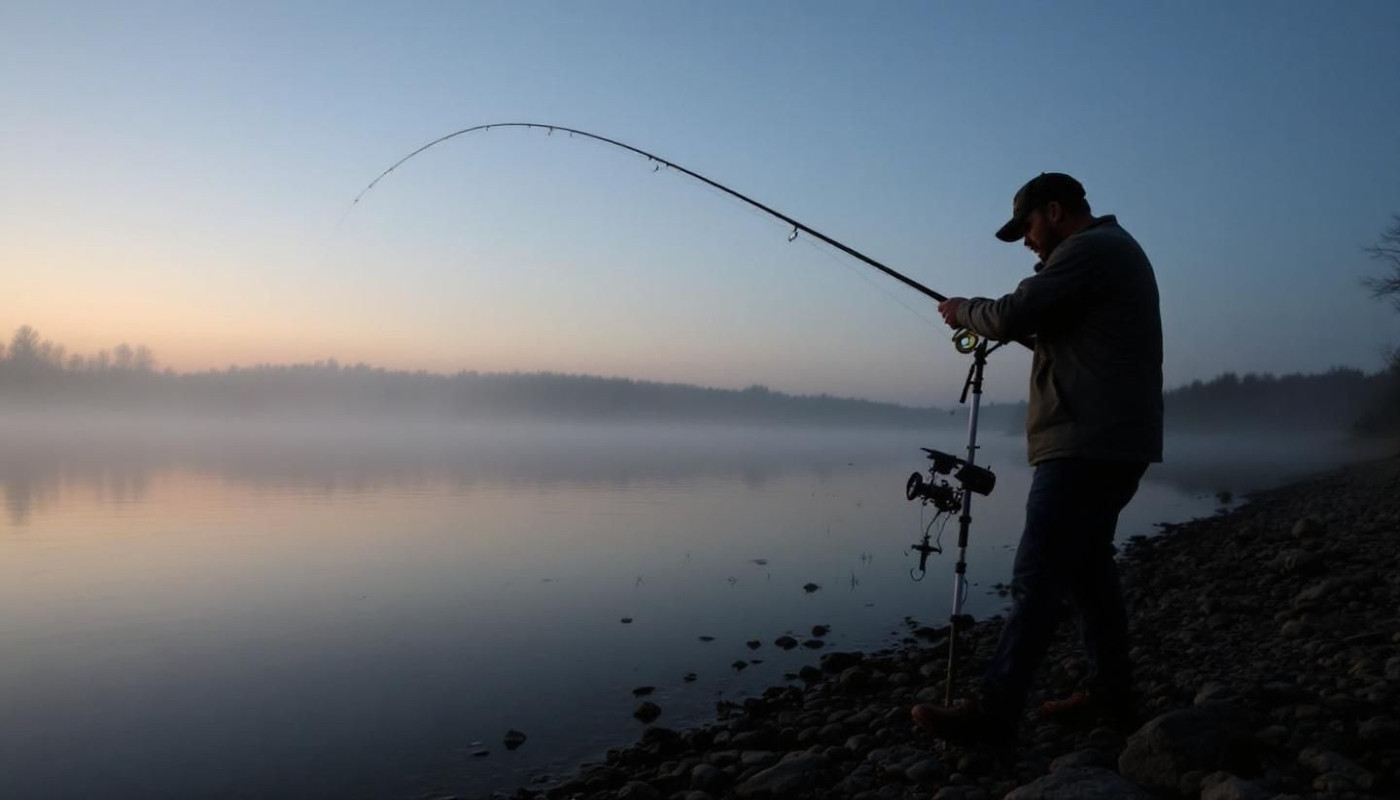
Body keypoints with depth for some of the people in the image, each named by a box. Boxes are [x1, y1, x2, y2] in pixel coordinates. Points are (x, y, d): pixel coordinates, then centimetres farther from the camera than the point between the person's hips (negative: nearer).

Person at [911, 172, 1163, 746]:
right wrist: (1004, 324, 15)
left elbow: (1012, 316, -16)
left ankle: (993, 715, -11)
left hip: (1086, 446, -11)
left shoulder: (1088, 249, -10)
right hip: (1113, 444, 11)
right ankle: (1110, 693, 24)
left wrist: (964, 310, 3)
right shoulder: (1116, 248, 23)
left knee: (1037, 577, -12)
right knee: (1087, 567, 16)